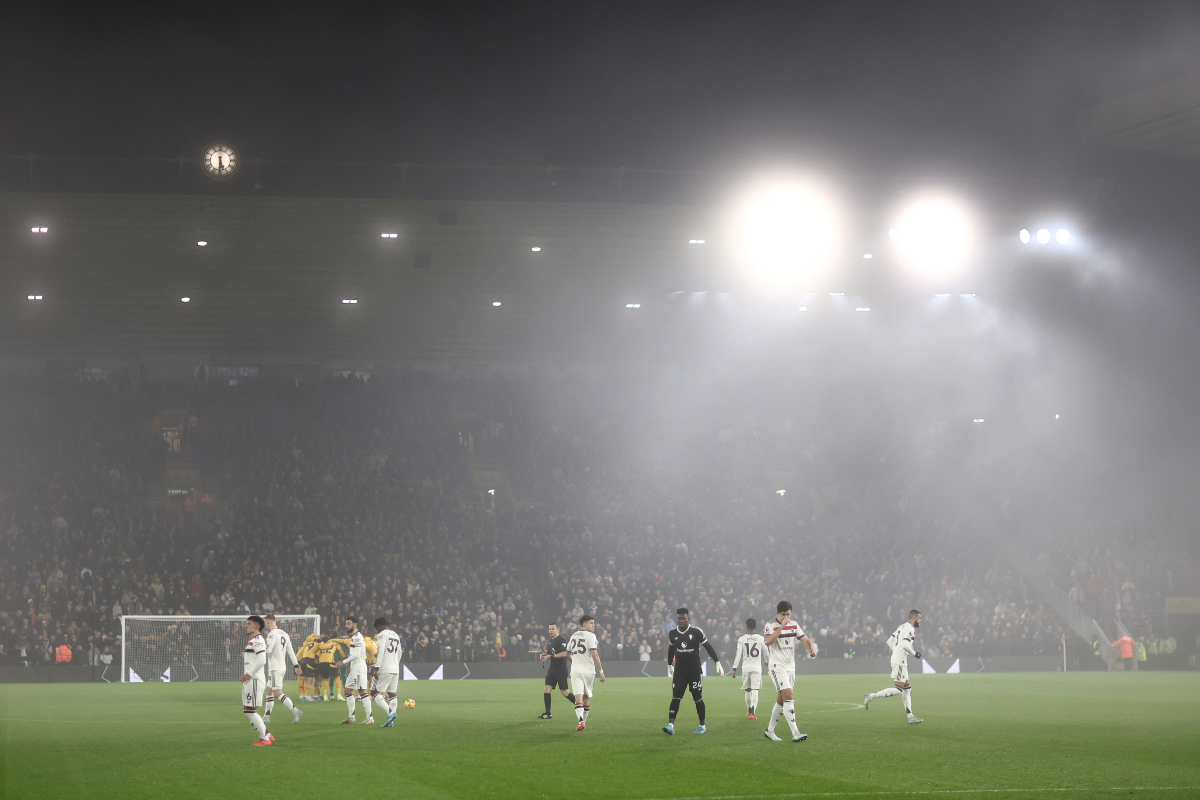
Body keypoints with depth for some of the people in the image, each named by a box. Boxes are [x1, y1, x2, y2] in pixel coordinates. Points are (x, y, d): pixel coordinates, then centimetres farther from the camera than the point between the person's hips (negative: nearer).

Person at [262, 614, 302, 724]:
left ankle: (296, 711, -20)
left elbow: (268, 650, -24)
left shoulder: (272, 634, -14)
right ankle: (266, 717, 17)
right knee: (269, 691, 15)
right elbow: (290, 651, 15)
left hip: (275, 668, -9)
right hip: (282, 666, 9)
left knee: (278, 693, -11)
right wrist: (296, 664, 18)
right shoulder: (284, 634, 14)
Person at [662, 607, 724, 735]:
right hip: (679, 670, 3)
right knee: (676, 697, -9)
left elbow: (708, 647, -4)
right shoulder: (673, 634, 4)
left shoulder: (696, 632, -9)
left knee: (697, 698, 2)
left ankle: (702, 726, 14)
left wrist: (717, 662, -8)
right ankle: (670, 725, -17)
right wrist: (670, 665, 31)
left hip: (695, 669, -3)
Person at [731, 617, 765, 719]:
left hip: (746, 667, 1)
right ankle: (752, 712, -18)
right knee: (755, 690, -5)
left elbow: (738, 655, -5)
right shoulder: (761, 639, 0)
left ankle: (749, 710, 33)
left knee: (747, 690, 16)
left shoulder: (742, 639, -2)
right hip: (757, 667, -1)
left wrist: (734, 669, -3)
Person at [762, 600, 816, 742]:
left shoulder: (794, 625, 10)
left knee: (781, 700, 12)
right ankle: (795, 733, -24)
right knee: (789, 696, -19)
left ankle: (769, 730, 27)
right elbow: (767, 641, -25)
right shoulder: (770, 626, -8)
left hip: (790, 666, 7)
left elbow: (805, 639, 7)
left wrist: (812, 648, -15)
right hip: (777, 666, -7)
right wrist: (781, 627, -28)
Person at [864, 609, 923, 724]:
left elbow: (890, 641, 20)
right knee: (899, 689, -11)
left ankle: (910, 717, 10)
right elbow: (905, 645, -25)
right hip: (899, 661, -10)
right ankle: (870, 697, -11)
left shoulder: (903, 627, 17)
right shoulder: (910, 629, -12)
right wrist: (914, 653, -11)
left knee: (907, 688, 10)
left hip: (896, 658, 10)